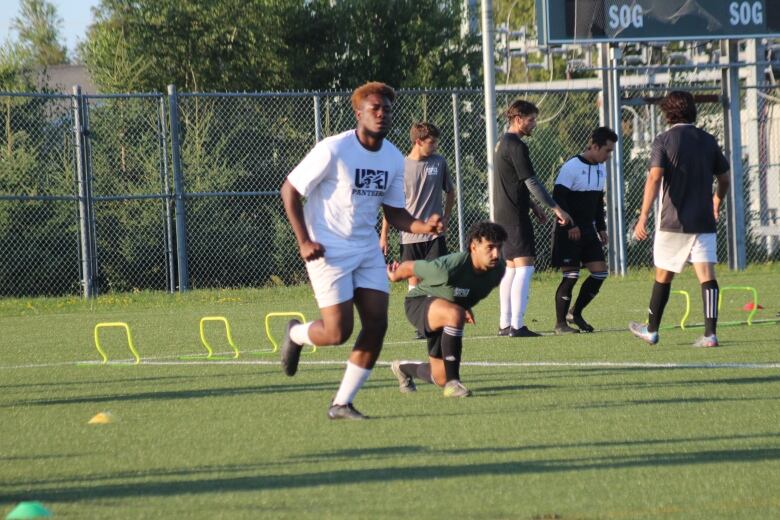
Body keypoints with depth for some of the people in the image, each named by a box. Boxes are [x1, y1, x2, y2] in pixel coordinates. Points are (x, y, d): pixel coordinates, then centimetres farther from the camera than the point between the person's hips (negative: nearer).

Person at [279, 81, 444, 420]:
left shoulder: (394, 159, 3)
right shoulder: (334, 150, -16)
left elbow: (393, 211, 11)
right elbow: (289, 190, -9)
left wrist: (423, 226, -10)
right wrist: (304, 241, -16)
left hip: (367, 249, 6)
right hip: (328, 250, -6)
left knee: (376, 325, -5)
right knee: (338, 332, -11)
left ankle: (341, 404, 7)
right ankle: (296, 334, 25)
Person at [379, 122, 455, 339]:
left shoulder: (439, 162, 3)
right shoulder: (401, 167, -3)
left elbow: (450, 192, 18)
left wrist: (446, 218, 7)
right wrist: (383, 236, 3)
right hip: (409, 234, -1)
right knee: (414, 279, 4)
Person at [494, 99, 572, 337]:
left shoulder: (502, 143, 16)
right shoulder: (516, 146, -15)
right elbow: (531, 182, -18)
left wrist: (533, 206, 24)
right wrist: (556, 208, -16)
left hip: (503, 215, 10)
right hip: (515, 216, -10)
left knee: (511, 268, 13)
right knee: (524, 266, -10)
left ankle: (505, 324, 15)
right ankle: (517, 325, -14)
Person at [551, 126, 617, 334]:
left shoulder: (600, 169, 11)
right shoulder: (571, 167, -15)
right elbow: (558, 198, -18)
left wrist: (601, 227, 16)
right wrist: (570, 226, -20)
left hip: (588, 230, 8)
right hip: (569, 231, -8)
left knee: (600, 272, 1)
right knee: (570, 276, -8)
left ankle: (575, 314, 16)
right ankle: (560, 323, 3)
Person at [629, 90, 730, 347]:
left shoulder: (664, 140, -5)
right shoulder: (708, 141, 7)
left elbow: (654, 178, -17)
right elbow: (724, 179, 15)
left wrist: (643, 217, -19)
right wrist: (717, 203, 36)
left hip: (672, 220, -2)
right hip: (703, 221, 2)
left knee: (663, 275, 12)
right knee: (707, 275, -4)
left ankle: (651, 330, 25)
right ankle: (710, 333, -16)